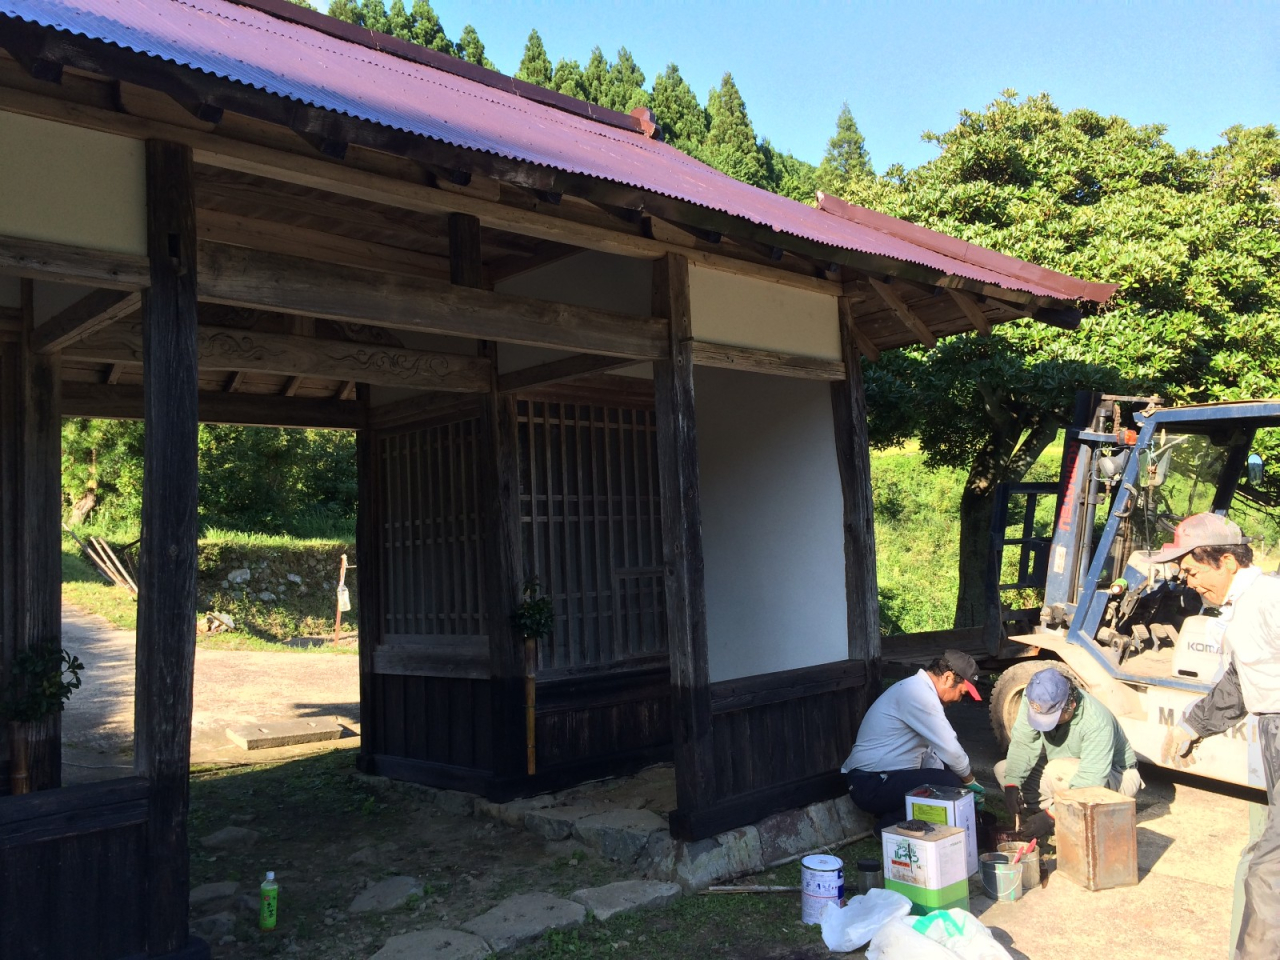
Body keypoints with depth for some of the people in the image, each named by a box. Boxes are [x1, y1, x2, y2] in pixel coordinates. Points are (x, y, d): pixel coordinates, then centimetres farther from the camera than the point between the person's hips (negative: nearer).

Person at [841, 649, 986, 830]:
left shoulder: (917, 689, 15)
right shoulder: (919, 693, -18)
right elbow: (948, 747, -19)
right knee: (950, 784, -21)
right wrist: (969, 780, -1)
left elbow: (928, 752, 19)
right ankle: (892, 826, -6)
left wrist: (963, 787, 12)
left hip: (877, 780, 11)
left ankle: (893, 816, 11)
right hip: (872, 784, -11)